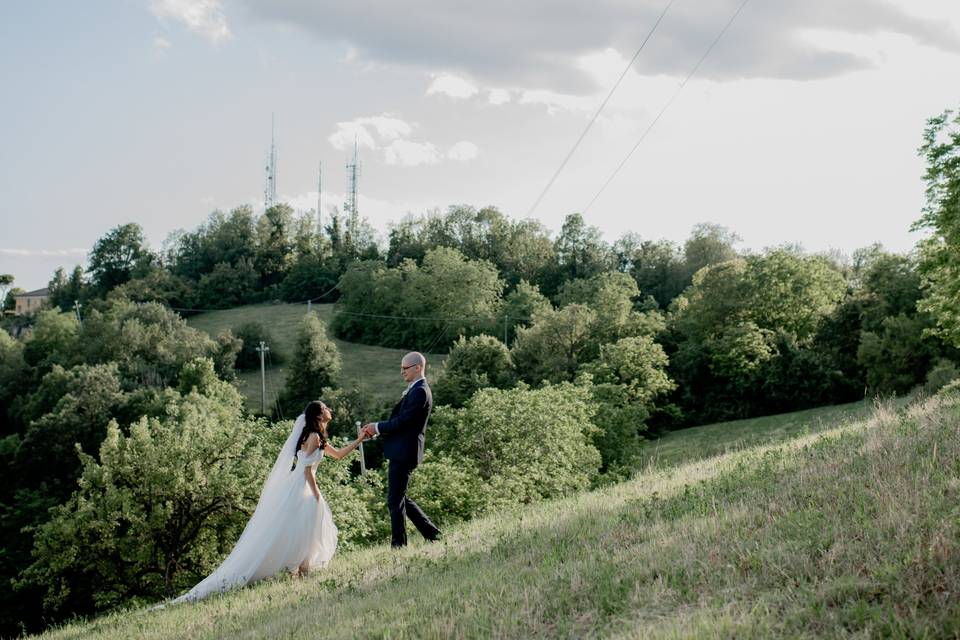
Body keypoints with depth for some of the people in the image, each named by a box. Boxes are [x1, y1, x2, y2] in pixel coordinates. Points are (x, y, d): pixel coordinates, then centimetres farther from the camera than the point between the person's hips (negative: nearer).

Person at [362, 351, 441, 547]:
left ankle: (398, 545, 2)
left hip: (404, 453, -10)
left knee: (395, 500, -5)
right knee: (399, 498, 16)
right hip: (401, 452, 10)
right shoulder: (414, 390, 18)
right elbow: (400, 420, 19)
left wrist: (377, 427, -9)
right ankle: (432, 533, 20)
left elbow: (403, 421, -20)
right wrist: (376, 429, 6)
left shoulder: (420, 391, -15)